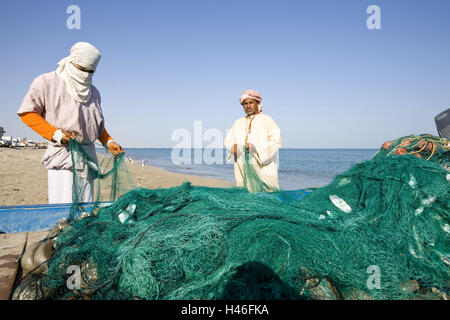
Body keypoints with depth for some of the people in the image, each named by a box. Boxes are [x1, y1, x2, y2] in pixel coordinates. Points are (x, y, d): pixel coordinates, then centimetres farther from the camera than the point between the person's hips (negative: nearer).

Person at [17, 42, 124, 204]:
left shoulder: (93, 92, 20)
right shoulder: (47, 82, 1)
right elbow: (27, 112, -1)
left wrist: (109, 142, 11)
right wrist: (56, 133, -13)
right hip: (62, 154, -5)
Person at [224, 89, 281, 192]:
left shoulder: (266, 120, 4)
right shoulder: (238, 123, 19)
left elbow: (276, 141, -6)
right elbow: (228, 140, 23)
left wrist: (256, 147, -16)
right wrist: (234, 146, -1)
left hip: (263, 166, -4)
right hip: (242, 167, 4)